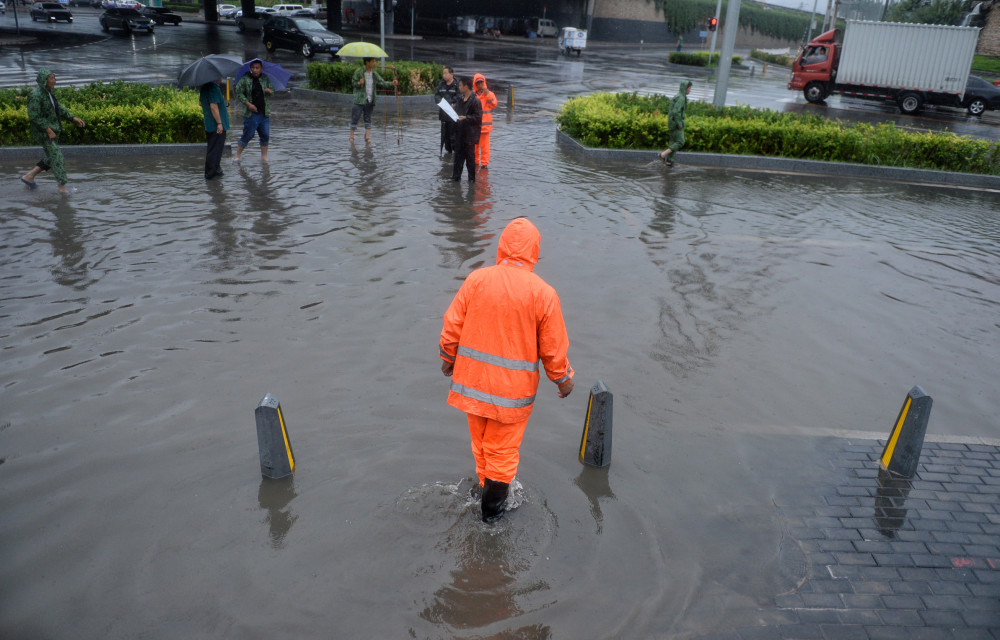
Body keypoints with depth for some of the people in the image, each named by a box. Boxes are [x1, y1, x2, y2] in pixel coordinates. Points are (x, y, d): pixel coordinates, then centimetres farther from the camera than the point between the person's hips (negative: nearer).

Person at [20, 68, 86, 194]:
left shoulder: (48, 93, 9)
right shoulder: (36, 95, -18)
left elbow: (59, 108, 15)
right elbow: (34, 117, -21)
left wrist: (73, 118, 5)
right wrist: (48, 130, -24)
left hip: (51, 129, 10)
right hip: (41, 131, -10)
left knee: (52, 157, 15)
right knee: (56, 156, -10)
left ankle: (28, 176, 27)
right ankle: (62, 187, -4)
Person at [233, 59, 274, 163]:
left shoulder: (266, 79, 8)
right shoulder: (245, 79, -2)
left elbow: (273, 90, 12)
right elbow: (239, 93, -2)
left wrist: (270, 91, -12)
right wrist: (248, 104, -13)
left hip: (264, 113, 4)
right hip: (251, 114, -4)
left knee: (265, 135, 5)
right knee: (248, 135, -3)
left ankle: (264, 156, 17)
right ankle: (237, 155, 8)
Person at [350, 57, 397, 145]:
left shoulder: (374, 73, 5)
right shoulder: (359, 71, -6)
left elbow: (382, 83, 2)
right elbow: (353, 82, 1)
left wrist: (391, 84, -13)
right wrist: (358, 83, -21)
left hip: (370, 100, 4)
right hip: (360, 99, -4)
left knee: (368, 118, 7)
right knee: (356, 117, -3)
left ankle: (367, 137, 11)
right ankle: (352, 136, 7)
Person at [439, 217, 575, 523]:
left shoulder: (476, 279, -8)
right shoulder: (543, 294, -13)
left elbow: (452, 328, -2)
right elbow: (554, 349, -8)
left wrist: (447, 359, 16)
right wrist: (564, 380, 9)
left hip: (472, 380, 3)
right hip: (513, 388, -2)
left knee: (481, 443, 23)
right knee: (502, 450, 14)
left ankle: (485, 487, 43)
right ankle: (491, 509, 29)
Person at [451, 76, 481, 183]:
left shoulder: (475, 101, -13)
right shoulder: (460, 98, 12)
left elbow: (478, 117, -16)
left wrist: (466, 118, -22)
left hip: (469, 134, -8)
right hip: (459, 132, 8)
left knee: (470, 157, 1)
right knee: (458, 155, 12)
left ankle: (472, 179, 11)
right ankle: (456, 177, 19)